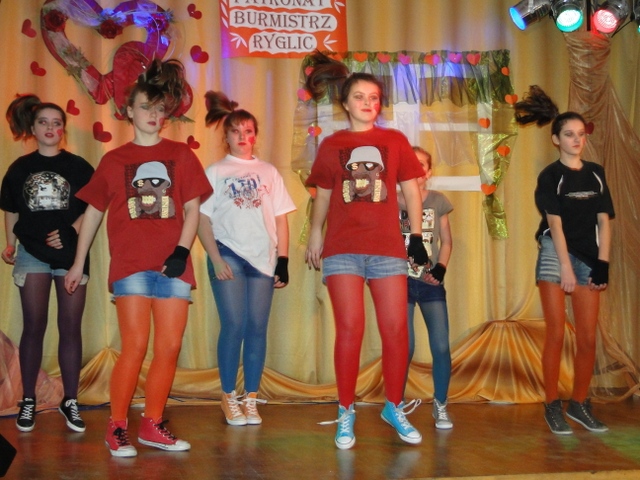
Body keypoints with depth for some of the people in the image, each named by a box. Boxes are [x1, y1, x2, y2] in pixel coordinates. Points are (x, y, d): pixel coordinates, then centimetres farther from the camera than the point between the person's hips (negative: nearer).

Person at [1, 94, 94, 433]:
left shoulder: (78, 167, 2)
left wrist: (71, 231, -14)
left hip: (72, 254, -1)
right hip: (32, 255, 1)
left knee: (70, 328, 1)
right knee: (34, 327, 3)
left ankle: (70, 401, 9)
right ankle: (28, 401, 11)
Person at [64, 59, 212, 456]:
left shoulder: (181, 155, 10)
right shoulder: (114, 160, 10)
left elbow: (192, 208, 6)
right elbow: (94, 211, 14)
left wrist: (182, 251, -8)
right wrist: (78, 263, 14)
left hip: (173, 264, 2)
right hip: (130, 264, -2)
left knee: (169, 348, 2)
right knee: (136, 347, -7)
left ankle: (153, 425, 15)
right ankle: (117, 427, 6)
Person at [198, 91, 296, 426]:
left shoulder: (269, 172, 13)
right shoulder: (216, 171, 7)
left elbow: (281, 218, 11)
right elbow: (203, 218, 1)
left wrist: (283, 259, 4)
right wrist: (215, 258, -9)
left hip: (263, 257, 2)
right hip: (229, 255, -2)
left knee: (257, 327, 1)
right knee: (234, 326, -5)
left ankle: (251, 398, 8)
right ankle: (228, 398, 5)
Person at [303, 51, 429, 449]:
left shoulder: (395, 141, 9)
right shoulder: (332, 145, 9)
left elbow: (411, 191, 9)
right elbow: (323, 195, 13)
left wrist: (417, 236, 4)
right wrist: (314, 237, 12)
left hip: (388, 247, 1)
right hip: (343, 248, -1)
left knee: (396, 329, 1)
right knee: (350, 329, -3)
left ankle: (395, 407, 18)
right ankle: (346, 413, 8)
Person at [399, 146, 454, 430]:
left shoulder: (438, 201, 6)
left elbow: (446, 241, 9)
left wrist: (440, 268, -6)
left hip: (431, 283, 2)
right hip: (401, 281, -2)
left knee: (441, 346, -4)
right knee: (405, 346, -3)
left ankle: (440, 407, 13)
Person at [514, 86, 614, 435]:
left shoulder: (595, 174, 10)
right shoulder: (550, 176, -2)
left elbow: (604, 220, 8)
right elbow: (555, 223, -9)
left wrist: (602, 263, -2)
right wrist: (566, 267, -15)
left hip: (589, 258, 4)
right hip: (555, 256, -4)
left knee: (588, 338, 4)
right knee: (556, 334, -5)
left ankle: (579, 404, 16)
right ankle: (552, 406, 3)